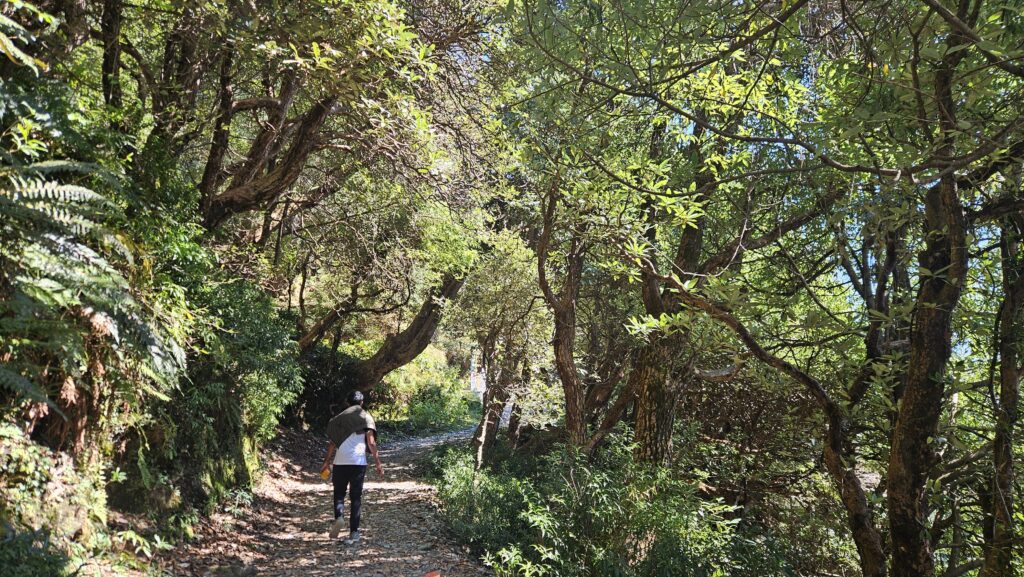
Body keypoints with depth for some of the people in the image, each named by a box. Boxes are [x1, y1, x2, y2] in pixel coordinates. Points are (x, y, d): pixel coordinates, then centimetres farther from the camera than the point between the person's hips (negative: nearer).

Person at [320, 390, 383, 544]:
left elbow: (332, 443, 5)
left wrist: (326, 462, 12)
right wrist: (377, 462, 0)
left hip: (340, 462, 1)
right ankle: (354, 532, 4)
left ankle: (339, 516, -13)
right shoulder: (366, 417, 4)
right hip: (359, 462, -1)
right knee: (356, 497, 7)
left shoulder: (339, 418, 8)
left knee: (339, 493, 15)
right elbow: (371, 442, -4)